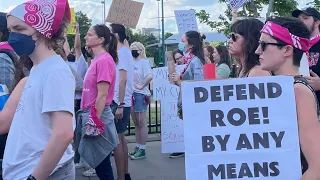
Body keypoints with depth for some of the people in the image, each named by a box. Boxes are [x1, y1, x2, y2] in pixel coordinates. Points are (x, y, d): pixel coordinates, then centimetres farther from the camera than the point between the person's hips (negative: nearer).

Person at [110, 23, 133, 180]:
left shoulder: (121, 52, -14)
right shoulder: (124, 51, 15)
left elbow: (123, 80, -20)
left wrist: (120, 105, -22)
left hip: (118, 102, -10)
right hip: (120, 101, 10)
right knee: (120, 137, 14)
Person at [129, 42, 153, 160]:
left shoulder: (144, 62, -9)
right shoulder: (132, 62, 13)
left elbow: (150, 76, -25)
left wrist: (142, 86, -16)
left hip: (140, 95, -8)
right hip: (132, 95, 8)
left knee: (142, 123, -2)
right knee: (136, 123, 14)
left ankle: (142, 150, 4)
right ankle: (138, 147, 22)